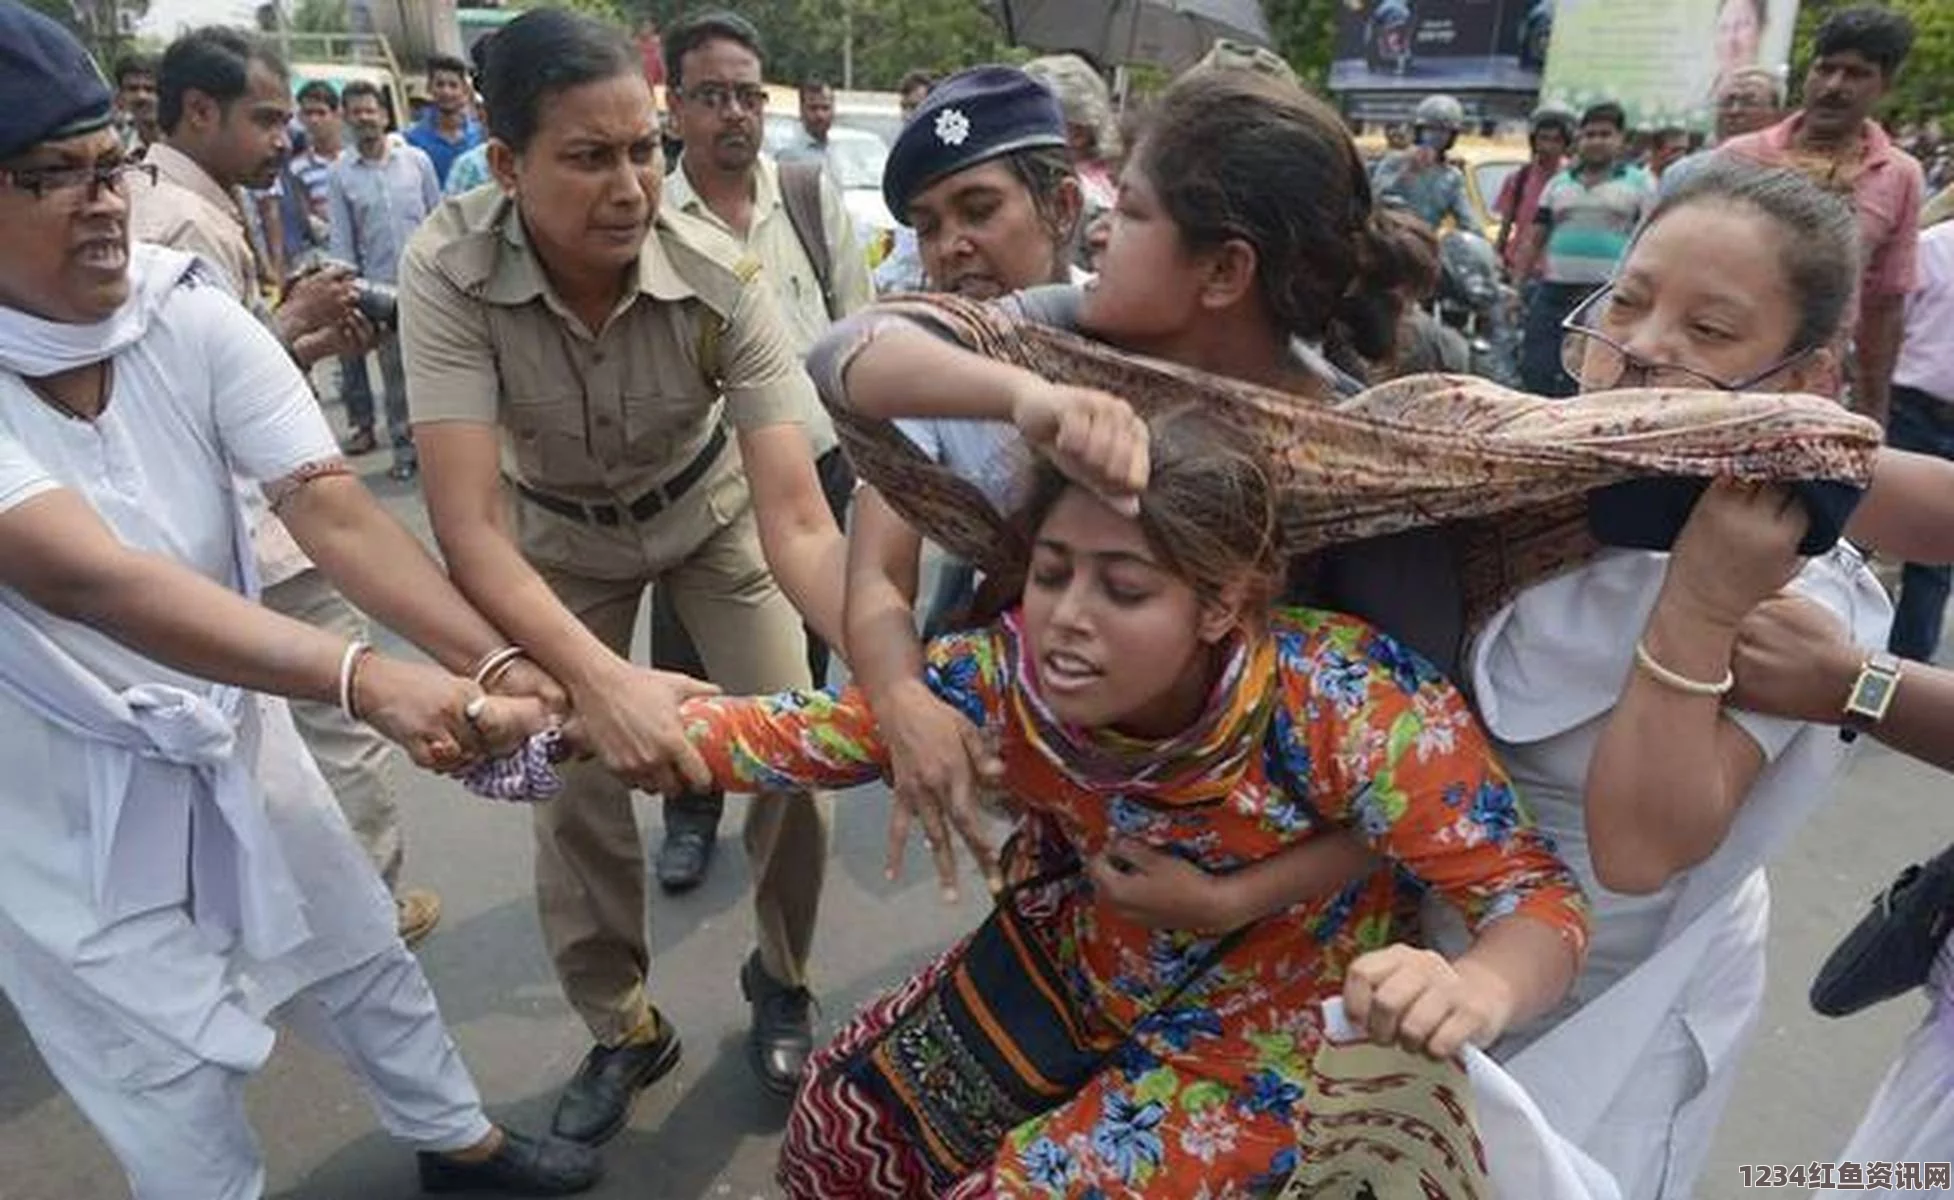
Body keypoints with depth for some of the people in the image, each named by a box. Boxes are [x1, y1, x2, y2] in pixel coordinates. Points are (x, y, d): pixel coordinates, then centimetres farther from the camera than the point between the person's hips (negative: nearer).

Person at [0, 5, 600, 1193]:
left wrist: (499, 662, -37)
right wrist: (362, 677, -50)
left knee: (357, 945, 21)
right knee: (175, 1075, 11)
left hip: (228, 728, 5)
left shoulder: (186, 313, -14)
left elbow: (335, 506, -23)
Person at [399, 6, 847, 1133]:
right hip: (563, 534, 0)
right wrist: (600, 678, -55)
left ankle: (782, 982, 25)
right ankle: (624, 1027, 27)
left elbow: (797, 524, -37)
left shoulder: (722, 277, -31)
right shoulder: (448, 271, -31)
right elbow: (468, 523, -37)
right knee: (577, 786, 0)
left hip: (710, 508, 0)